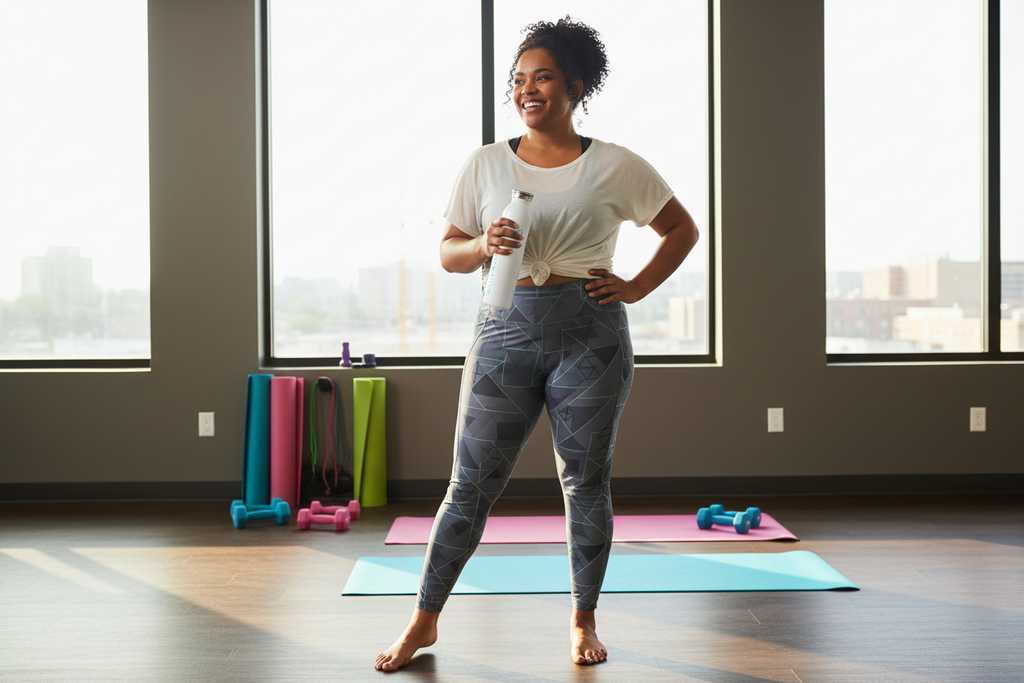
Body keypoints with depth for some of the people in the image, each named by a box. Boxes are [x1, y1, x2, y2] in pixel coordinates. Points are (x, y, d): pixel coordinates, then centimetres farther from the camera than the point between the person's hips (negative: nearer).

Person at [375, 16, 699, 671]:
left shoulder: (616, 167, 3)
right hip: (505, 332, 1)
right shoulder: (485, 164, 7)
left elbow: (683, 230, 13)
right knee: (472, 483, 3)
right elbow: (448, 252, 10)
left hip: (590, 333, -1)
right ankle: (424, 621, 15)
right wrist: (484, 245, -11)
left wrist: (637, 287, 1)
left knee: (587, 482, 7)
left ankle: (584, 621, 23)